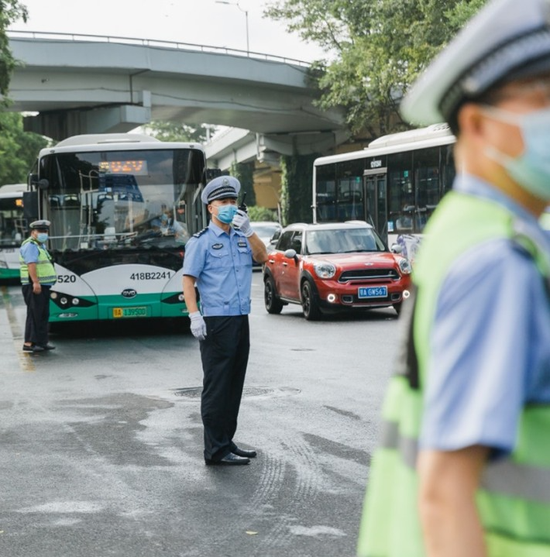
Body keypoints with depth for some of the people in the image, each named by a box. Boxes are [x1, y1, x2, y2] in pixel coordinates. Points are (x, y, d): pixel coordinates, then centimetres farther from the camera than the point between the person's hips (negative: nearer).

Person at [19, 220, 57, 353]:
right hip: (34, 287, -10)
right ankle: (29, 344, -9)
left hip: (43, 286, 10)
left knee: (44, 315, 13)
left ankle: (42, 341, 19)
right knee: (34, 314, -10)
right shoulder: (30, 246, -13)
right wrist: (36, 282, -33)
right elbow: (31, 264, -24)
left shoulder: (41, 245, 19)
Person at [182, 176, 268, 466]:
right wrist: (194, 316, -19)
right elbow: (188, 280, -9)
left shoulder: (241, 238, 15)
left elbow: (262, 256, -1)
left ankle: (226, 443, 21)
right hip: (216, 321, -7)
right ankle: (215, 450, -1)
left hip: (241, 320, 7)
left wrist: (248, 230, -13)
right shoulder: (201, 241, -3)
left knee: (234, 385, 12)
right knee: (216, 386, -5)